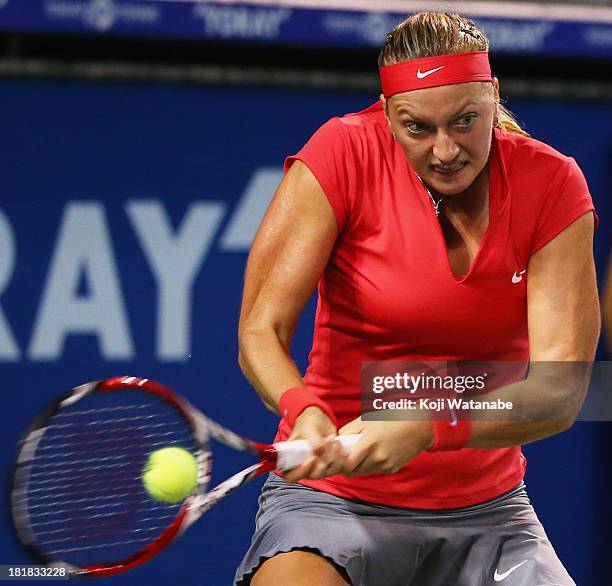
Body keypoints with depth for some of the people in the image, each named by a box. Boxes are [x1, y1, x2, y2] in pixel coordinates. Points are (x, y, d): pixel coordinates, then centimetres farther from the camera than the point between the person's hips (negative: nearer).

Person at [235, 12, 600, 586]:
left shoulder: (551, 183, -6)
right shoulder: (345, 152, -11)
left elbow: (559, 392, -14)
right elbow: (259, 332, -13)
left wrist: (426, 429, -31)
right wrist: (305, 412, -35)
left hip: (486, 514, 3)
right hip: (333, 494, -3)